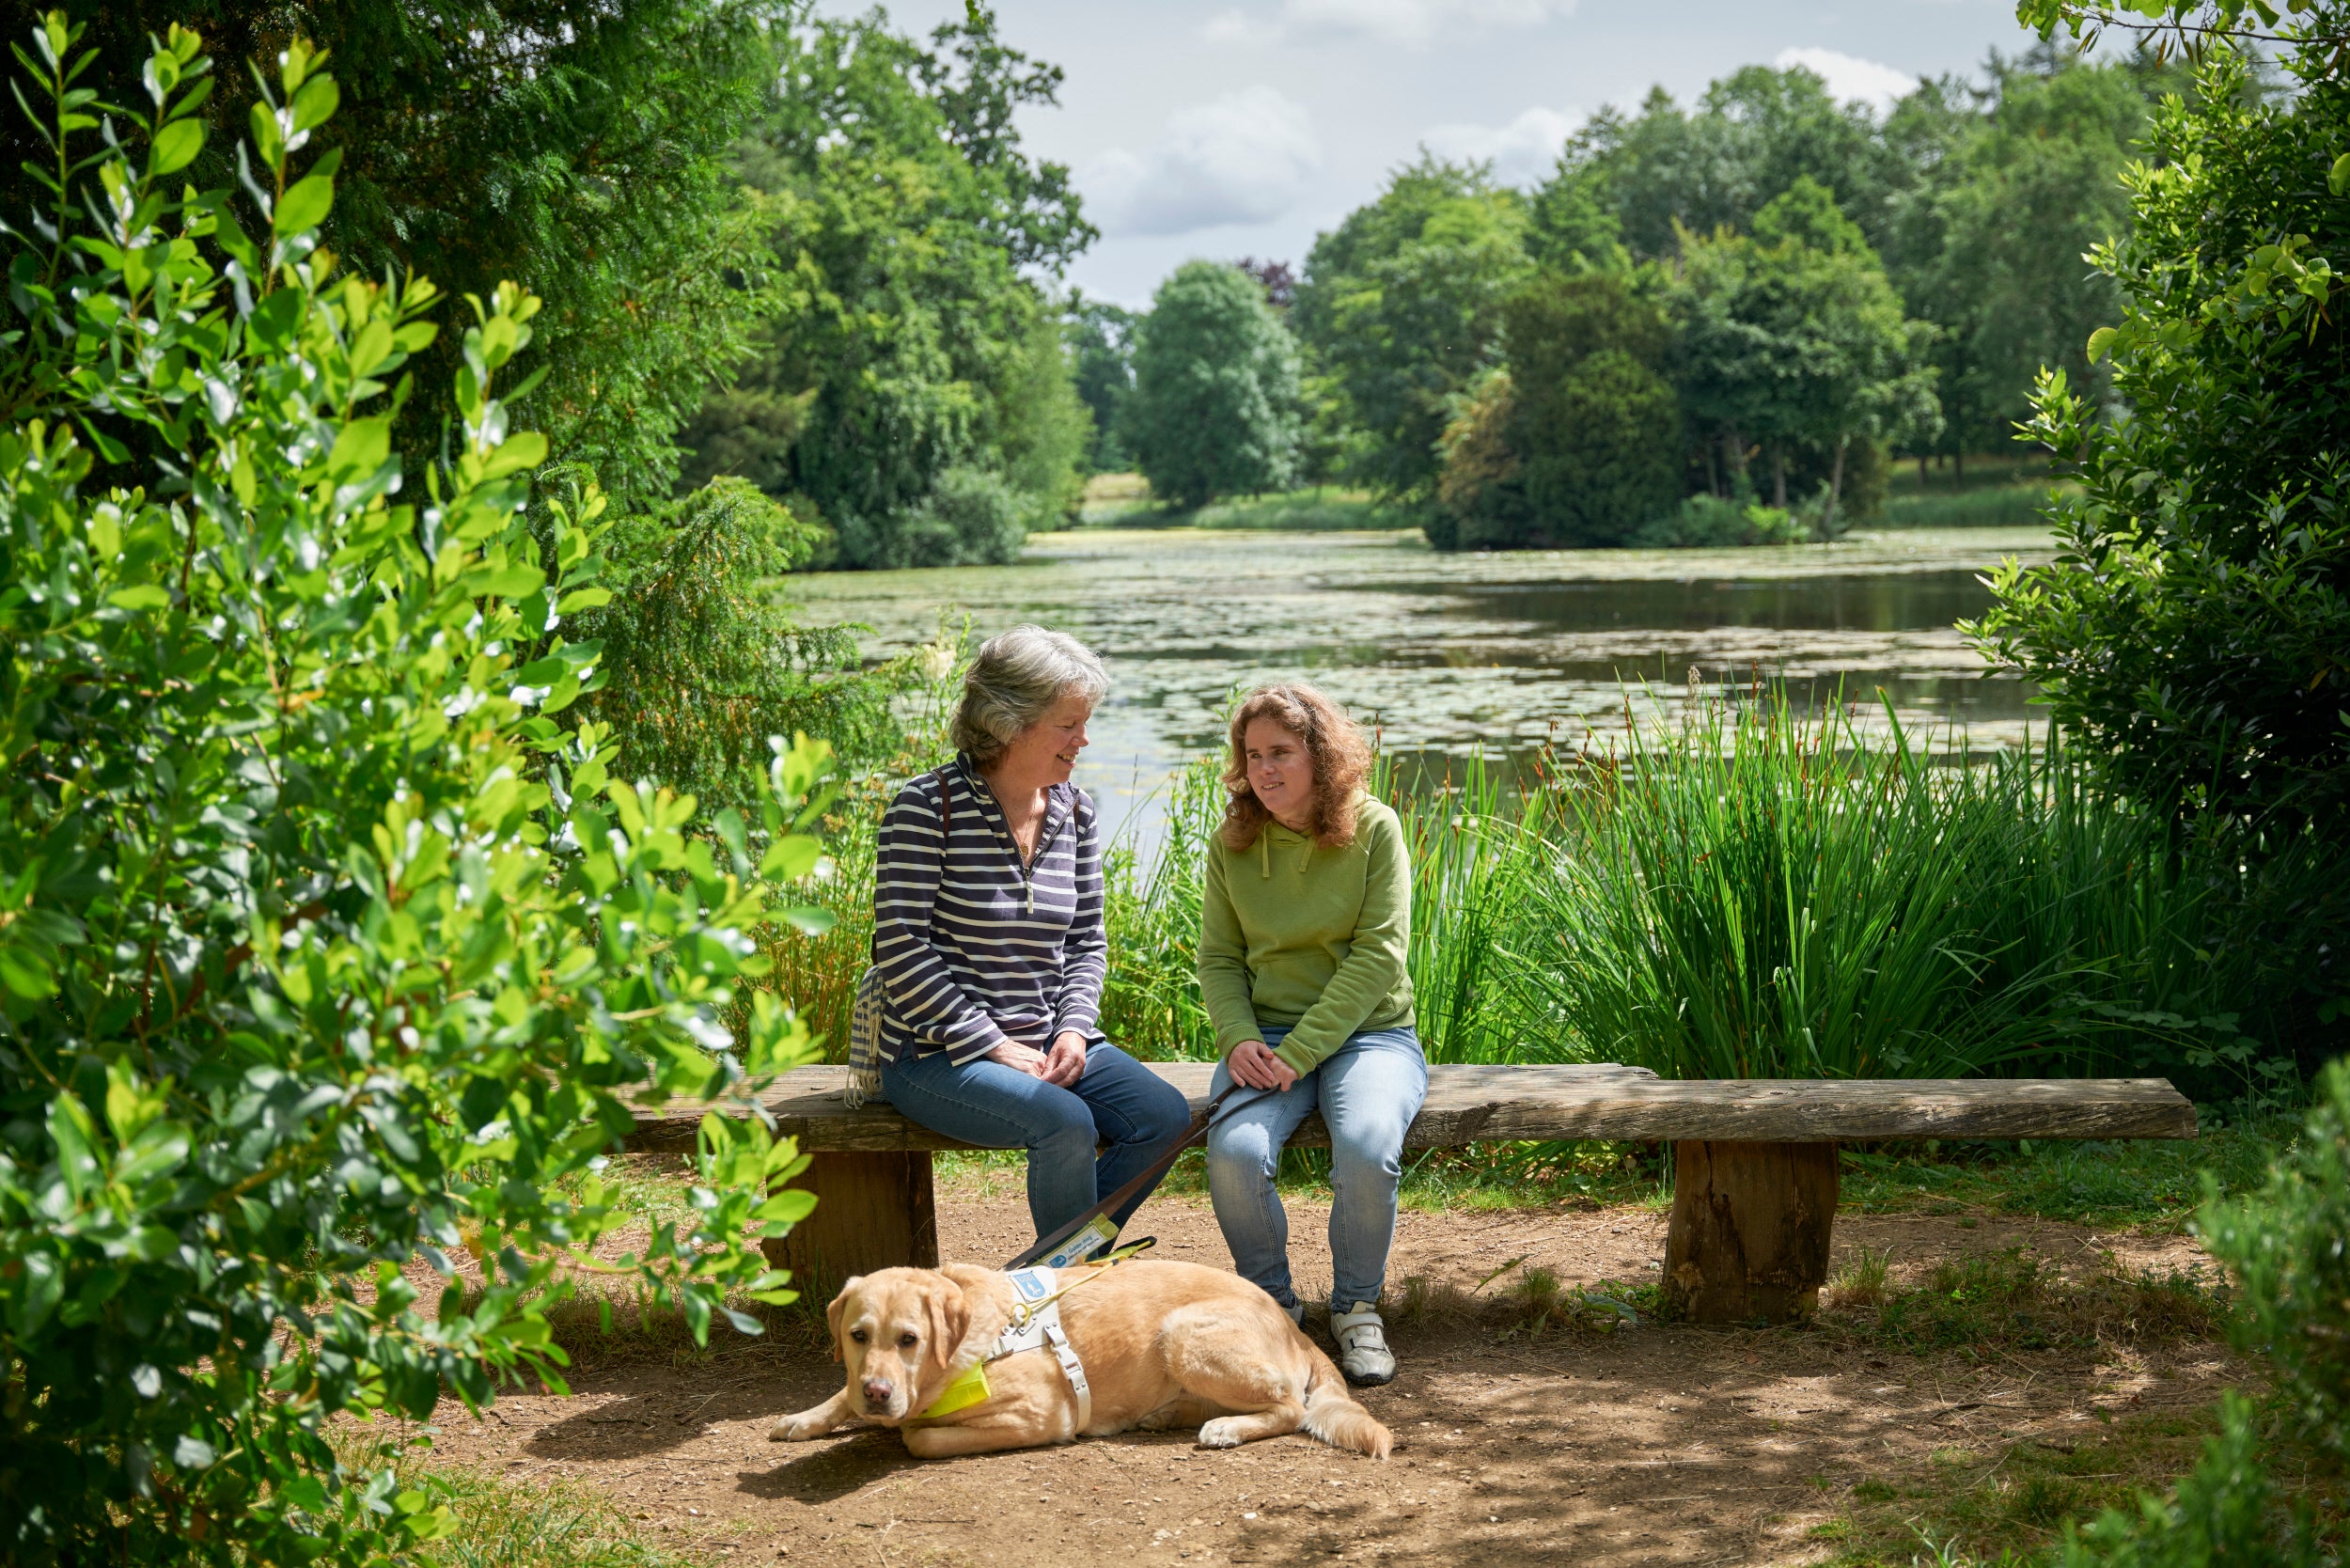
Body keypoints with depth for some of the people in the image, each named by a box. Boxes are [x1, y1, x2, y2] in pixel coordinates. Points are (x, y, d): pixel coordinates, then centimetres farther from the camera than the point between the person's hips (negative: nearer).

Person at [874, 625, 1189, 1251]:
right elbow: (902, 951, -15)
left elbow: (1087, 941, 13)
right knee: (1065, 1123, -30)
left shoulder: (1075, 810, 7)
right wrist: (993, 1046, -18)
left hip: (1048, 1042, 6)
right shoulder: (928, 808, -12)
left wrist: (1074, 1029, -6)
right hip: (938, 1053, -6)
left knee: (1165, 1115, -15)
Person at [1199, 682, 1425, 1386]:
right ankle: (1270, 1302, -2)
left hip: (1368, 1031, -2)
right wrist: (1238, 1040, -12)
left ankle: (1357, 1307, -6)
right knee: (1235, 1150, -29)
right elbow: (1218, 959, 8)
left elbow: (1377, 957, -11)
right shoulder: (1232, 844, 5)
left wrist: (1297, 1055, -18)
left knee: (1367, 1148, -33)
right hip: (1268, 1037, 2)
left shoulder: (1374, 829, -5)